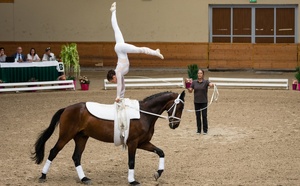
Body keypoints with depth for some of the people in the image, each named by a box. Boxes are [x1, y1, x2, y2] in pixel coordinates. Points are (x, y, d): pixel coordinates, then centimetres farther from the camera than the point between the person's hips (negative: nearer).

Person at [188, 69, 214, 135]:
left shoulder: (205, 82, -7)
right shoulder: (194, 82, 2)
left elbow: (210, 84, -27)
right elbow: (190, 91, 2)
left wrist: (212, 85, -51)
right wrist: (188, 88, -19)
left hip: (204, 102, -3)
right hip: (196, 102, 3)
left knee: (204, 116, 0)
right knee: (198, 116, 7)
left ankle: (205, 130, 9)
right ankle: (198, 130, 15)